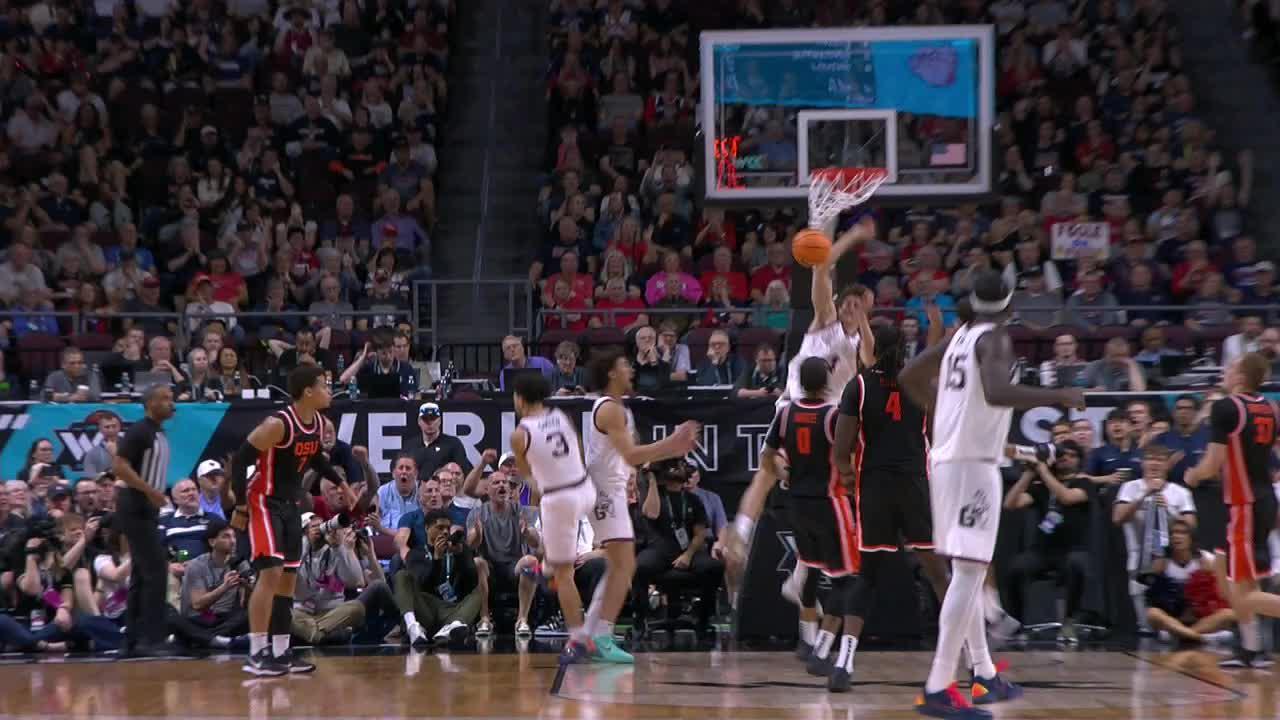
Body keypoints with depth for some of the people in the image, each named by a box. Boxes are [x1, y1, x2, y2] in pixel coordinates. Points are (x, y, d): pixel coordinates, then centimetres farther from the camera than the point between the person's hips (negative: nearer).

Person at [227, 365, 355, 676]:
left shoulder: (317, 423, 3)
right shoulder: (277, 424, -23)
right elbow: (240, 459, -21)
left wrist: (341, 483, 15)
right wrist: (241, 507, -20)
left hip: (290, 504, 9)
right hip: (264, 502, -9)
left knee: (289, 577, 9)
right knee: (271, 573, -16)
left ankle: (281, 651, 16)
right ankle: (257, 654, -13)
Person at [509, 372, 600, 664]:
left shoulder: (520, 435, -8)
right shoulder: (562, 416, 4)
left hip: (558, 500, -5)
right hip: (586, 492, 5)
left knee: (562, 574, 3)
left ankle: (579, 639, 2)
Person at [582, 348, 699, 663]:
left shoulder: (615, 408, 19)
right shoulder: (610, 409, -14)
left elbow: (630, 455, 22)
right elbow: (631, 455, -22)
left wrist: (673, 449, 13)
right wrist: (672, 442, -19)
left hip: (610, 492, 11)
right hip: (606, 492, -11)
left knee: (619, 568, 15)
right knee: (624, 567, -14)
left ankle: (589, 637, 16)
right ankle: (601, 638, -18)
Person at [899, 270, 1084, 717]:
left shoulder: (960, 336, 14)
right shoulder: (995, 338, -11)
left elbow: (910, 377, 23)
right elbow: (996, 392, -29)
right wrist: (1057, 398, -21)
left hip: (946, 458, 9)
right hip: (973, 463, -9)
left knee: (968, 571, 18)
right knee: (969, 573, -12)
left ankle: (985, 676, 29)